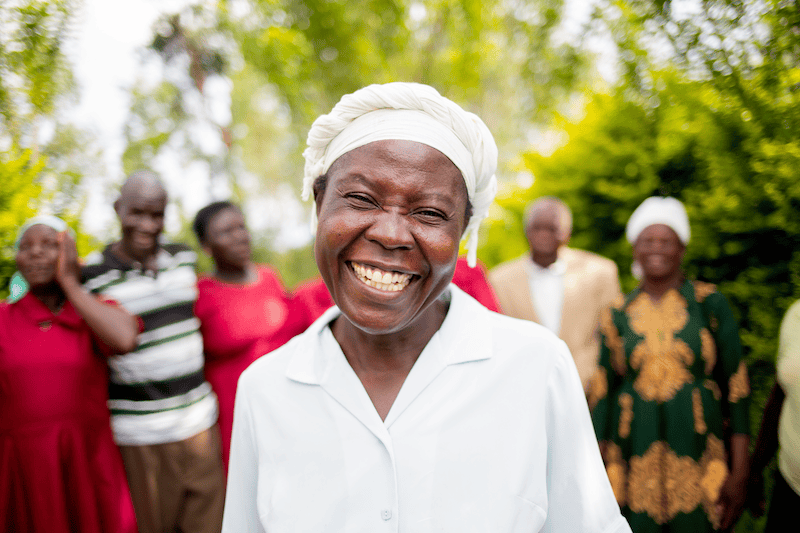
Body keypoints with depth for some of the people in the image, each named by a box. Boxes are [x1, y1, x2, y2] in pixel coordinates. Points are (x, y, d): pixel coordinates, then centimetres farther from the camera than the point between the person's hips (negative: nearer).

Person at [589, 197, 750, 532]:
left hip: (697, 459, -1)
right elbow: (601, 394, 8)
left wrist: (740, 473, -4)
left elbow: (736, 387, 0)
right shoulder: (618, 316, 5)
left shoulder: (710, 304, 1)